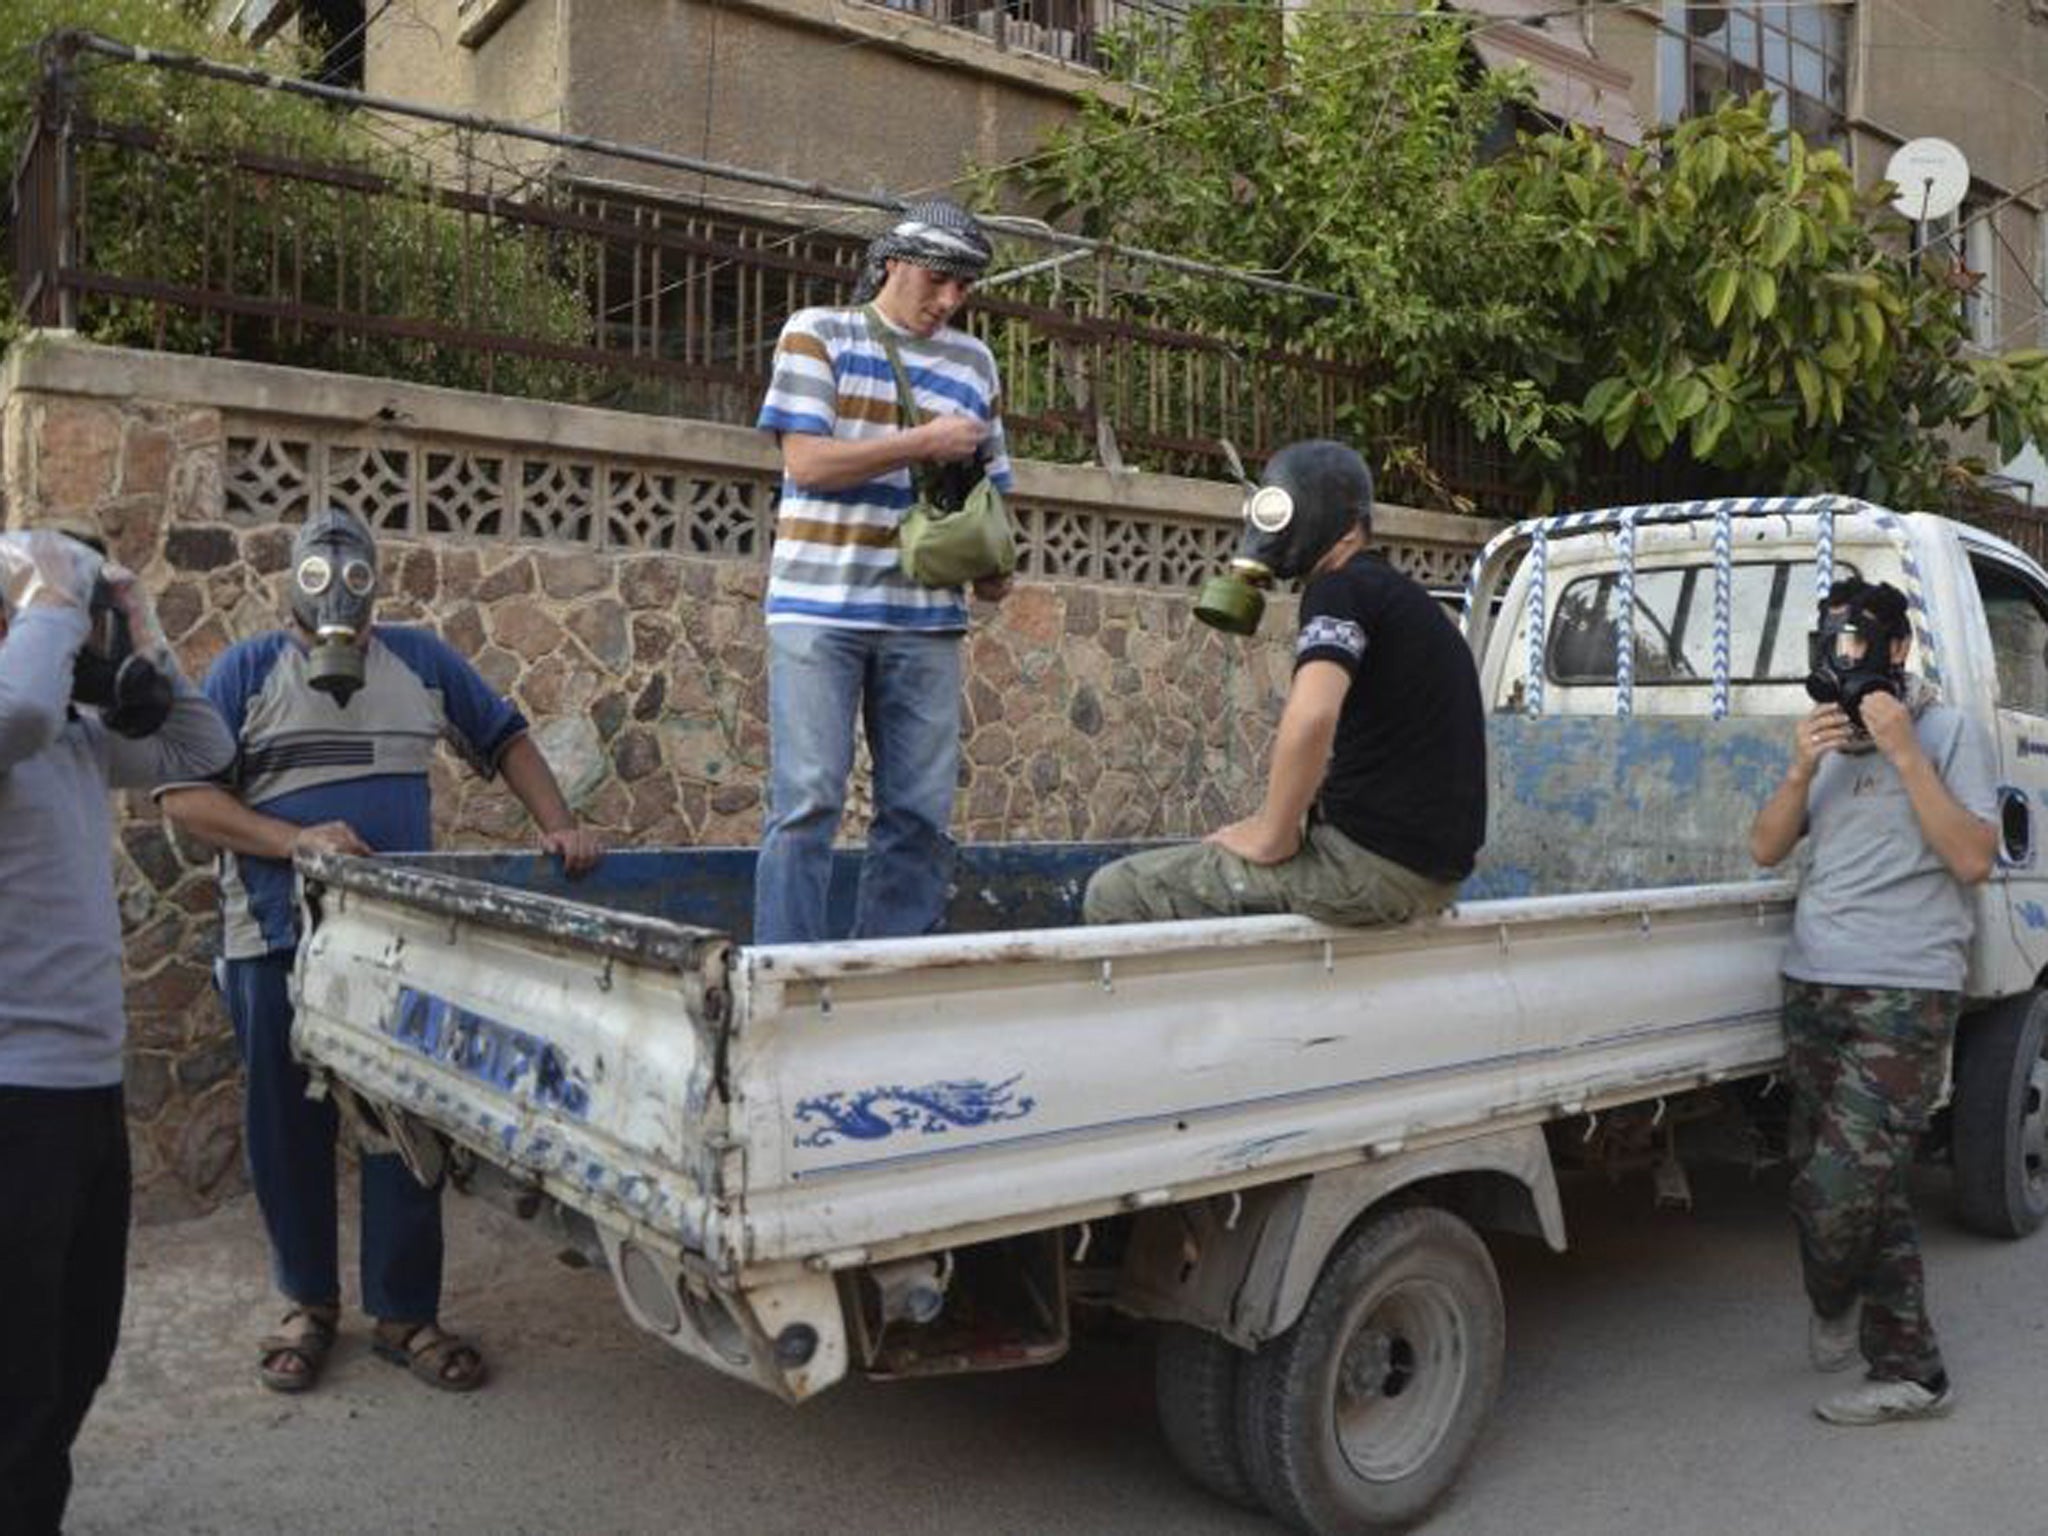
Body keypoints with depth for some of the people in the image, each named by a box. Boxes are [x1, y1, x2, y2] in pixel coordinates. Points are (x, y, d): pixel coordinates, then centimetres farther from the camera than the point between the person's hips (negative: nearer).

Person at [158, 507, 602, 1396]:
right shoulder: (246, 671, 2)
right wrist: (293, 840, -18)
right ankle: (309, 1303, 26)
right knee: (288, 1130, 9)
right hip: (277, 941, -1)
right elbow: (185, 796, -4)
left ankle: (405, 1314, 14)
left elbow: (505, 740, 15)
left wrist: (557, 826, 1)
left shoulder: (420, 662, 9)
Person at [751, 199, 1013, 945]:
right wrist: (926, 442, -8)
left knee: (922, 814, 3)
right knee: (808, 802, -7)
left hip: (926, 616, 4)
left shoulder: (973, 361, 17)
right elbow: (806, 461, -6)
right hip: (821, 606, -4)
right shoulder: (817, 332, 4)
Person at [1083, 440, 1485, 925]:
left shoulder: (1341, 589, -10)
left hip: (1375, 863, -10)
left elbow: (1310, 717, -29)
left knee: (1113, 894, -8)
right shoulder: (1404, 597, 20)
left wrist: (1272, 836, -16)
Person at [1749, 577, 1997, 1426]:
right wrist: (1803, 768, -6)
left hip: (1902, 997, -6)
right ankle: (1910, 1371, 20)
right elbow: (1766, 848, 10)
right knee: (1868, 1190, 8)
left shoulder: (1949, 732, -1)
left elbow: (1973, 858, -12)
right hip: (1813, 985, 6)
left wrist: (1904, 753, -16)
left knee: (1838, 1189, -12)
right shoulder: (1827, 738, 16)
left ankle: (1835, 1305, 14)